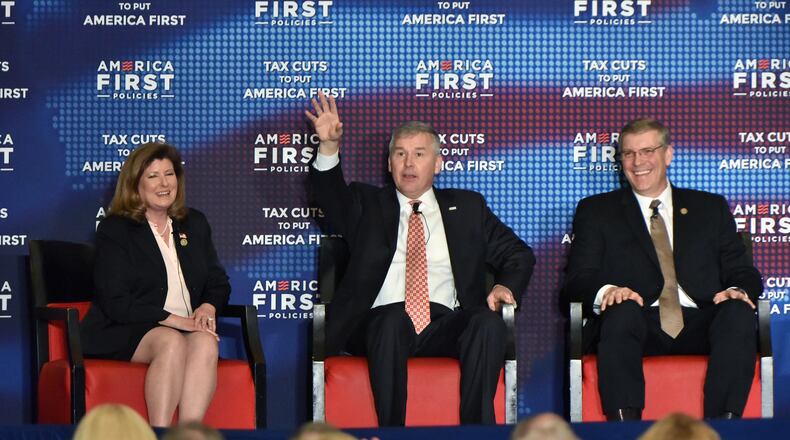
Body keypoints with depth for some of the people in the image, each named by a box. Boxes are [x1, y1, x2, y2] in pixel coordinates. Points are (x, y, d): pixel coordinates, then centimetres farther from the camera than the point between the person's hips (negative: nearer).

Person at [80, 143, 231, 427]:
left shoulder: (195, 224, 19)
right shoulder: (114, 230, 1)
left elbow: (218, 283, 20)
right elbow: (116, 303, -9)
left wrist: (208, 307, -5)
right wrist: (173, 320, -17)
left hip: (188, 328, 4)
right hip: (122, 334, -4)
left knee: (205, 343, -31)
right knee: (171, 342, -36)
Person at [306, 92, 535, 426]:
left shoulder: (466, 207, 24)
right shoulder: (367, 205, 21)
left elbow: (519, 255, 21)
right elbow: (332, 198, 1)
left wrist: (506, 286, -2)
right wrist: (329, 148, -17)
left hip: (445, 327, 2)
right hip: (382, 326, -1)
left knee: (489, 322, -30)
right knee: (393, 319, -37)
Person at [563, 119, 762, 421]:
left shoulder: (710, 208, 24)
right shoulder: (596, 211, 19)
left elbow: (742, 272, 17)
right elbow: (578, 278, 6)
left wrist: (738, 290, -9)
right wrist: (606, 291, -19)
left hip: (698, 327, 2)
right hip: (635, 326, -2)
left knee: (739, 313, -31)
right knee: (624, 311, -36)